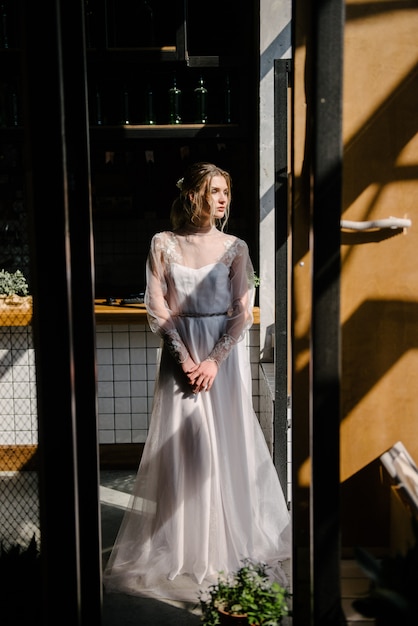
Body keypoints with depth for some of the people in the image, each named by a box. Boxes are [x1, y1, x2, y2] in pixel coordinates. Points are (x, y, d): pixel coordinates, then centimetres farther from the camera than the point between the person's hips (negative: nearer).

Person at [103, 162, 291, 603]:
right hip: (180, 351, 0)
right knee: (179, 446, 2)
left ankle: (228, 545, 17)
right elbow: (157, 307, -2)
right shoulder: (163, 244, 2)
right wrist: (184, 358, -9)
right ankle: (179, 549, 16)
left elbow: (243, 313, -3)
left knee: (226, 444, 2)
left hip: (224, 352, 0)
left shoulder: (235, 248, 1)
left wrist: (215, 360, -12)